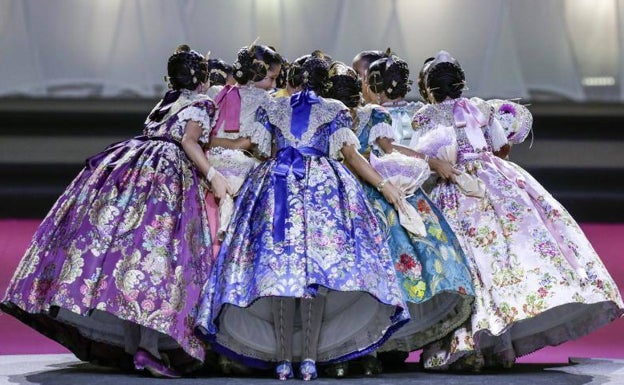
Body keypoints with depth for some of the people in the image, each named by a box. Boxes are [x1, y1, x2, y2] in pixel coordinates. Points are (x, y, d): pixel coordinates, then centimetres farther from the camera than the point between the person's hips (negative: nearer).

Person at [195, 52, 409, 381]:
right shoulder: (335, 110, 13)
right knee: (321, 264, -7)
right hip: (324, 185, -2)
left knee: (278, 264, -5)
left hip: (276, 183, 2)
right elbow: (351, 155, 7)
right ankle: (310, 357, -17)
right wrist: (383, 185, 10)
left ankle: (283, 358, -13)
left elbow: (258, 150, 14)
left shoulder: (270, 109, 18)